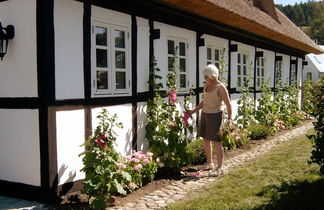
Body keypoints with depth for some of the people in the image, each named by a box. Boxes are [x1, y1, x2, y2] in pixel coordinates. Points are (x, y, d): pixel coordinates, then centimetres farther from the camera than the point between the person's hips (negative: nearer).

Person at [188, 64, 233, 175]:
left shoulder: (221, 87, -15)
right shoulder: (207, 84, 7)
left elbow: (228, 104, -18)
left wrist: (229, 118, -30)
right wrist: (193, 111, 13)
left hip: (215, 115, -8)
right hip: (205, 114, 8)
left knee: (216, 141, -4)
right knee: (205, 140, 12)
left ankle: (220, 167, 6)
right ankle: (209, 163, 26)